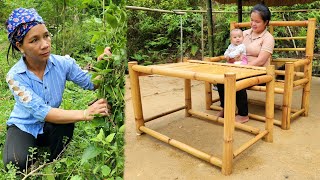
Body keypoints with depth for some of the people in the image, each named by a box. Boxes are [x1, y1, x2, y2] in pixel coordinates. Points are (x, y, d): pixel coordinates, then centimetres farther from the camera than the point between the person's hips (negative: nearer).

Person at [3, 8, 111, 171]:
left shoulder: (63, 63, -17)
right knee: (16, 162, -29)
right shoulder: (15, 76, -24)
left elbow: (91, 84, -11)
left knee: (66, 123, -32)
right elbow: (41, 112, -33)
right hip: (24, 126, -1)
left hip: (50, 126, 2)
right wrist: (85, 114, -44)